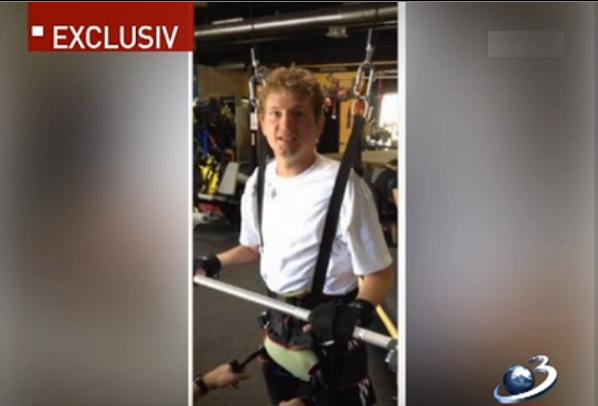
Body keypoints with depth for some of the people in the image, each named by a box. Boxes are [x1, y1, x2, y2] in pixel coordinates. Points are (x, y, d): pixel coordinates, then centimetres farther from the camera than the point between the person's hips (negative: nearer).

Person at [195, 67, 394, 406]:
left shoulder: (343, 186, -21)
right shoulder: (258, 183, 0)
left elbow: (380, 274, -16)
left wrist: (357, 310, -34)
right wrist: (214, 263, 6)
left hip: (329, 338, -6)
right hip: (277, 333, 7)